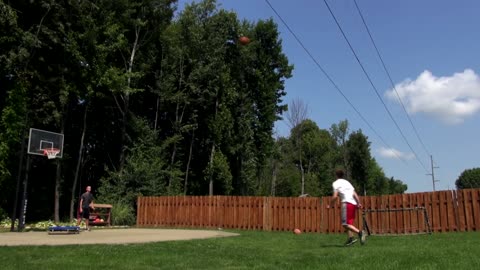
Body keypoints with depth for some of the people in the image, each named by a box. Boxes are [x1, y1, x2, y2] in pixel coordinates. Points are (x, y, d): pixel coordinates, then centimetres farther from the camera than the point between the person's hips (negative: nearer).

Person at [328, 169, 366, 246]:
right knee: (349, 223, 17)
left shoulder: (336, 183, 4)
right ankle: (350, 238, 4)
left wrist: (330, 205, 5)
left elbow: (335, 196, -6)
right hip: (354, 204, 8)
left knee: (345, 223, -9)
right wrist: (359, 203, 7)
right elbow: (355, 194, 13)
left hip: (347, 203, -8)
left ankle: (359, 232, -26)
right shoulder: (347, 182, 25)